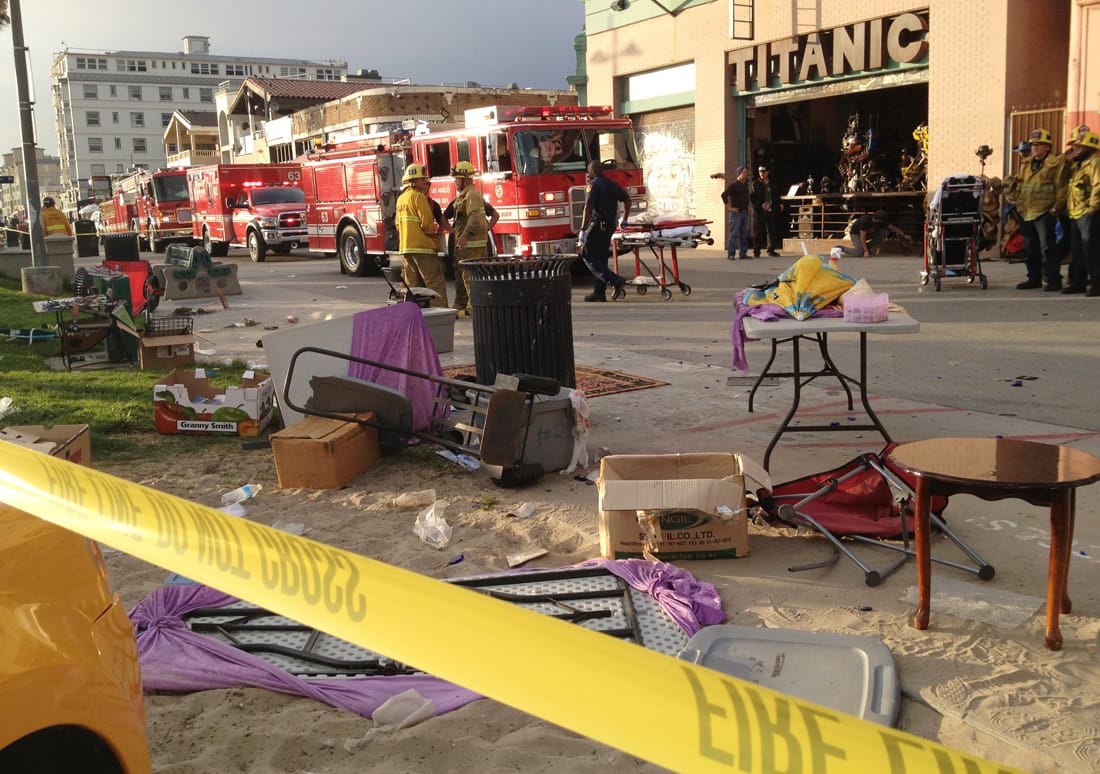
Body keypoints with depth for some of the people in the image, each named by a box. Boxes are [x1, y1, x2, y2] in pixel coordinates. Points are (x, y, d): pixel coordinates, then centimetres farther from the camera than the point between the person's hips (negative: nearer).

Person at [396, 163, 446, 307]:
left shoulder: (401, 199, 15)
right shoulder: (419, 197, -11)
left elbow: (398, 225, 20)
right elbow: (427, 224, -16)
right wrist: (435, 228, 3)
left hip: (405, 247, 8)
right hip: (423, 247, -8)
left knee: (413, 285, 9)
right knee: (435, 283, -6)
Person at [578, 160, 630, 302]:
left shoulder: (594, 184, -9)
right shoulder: (612, 184, 15)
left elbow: (588, 207, -18)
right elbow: (627, 199, 21)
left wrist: (583, 230, -19)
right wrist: (624, 220, 28)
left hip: (598, 225, -8)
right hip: (611, 225, 8)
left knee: (587, 255, -6)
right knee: (601, 257, 14)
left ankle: (615, 280, -20)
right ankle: (599, 292, 14)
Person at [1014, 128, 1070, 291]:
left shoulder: (1056, 163, -3)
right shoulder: (1026, 165, 18)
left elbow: (1062, 187, -7)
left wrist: (1055, 208, -12)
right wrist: (1019, 206, 14)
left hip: (1044, 213, -7)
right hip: (1026, 213, 7)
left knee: (1047, 247, -8)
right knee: (1031, 248, 11)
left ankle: (1054, 280, -2)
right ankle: (1034, 279, 20)